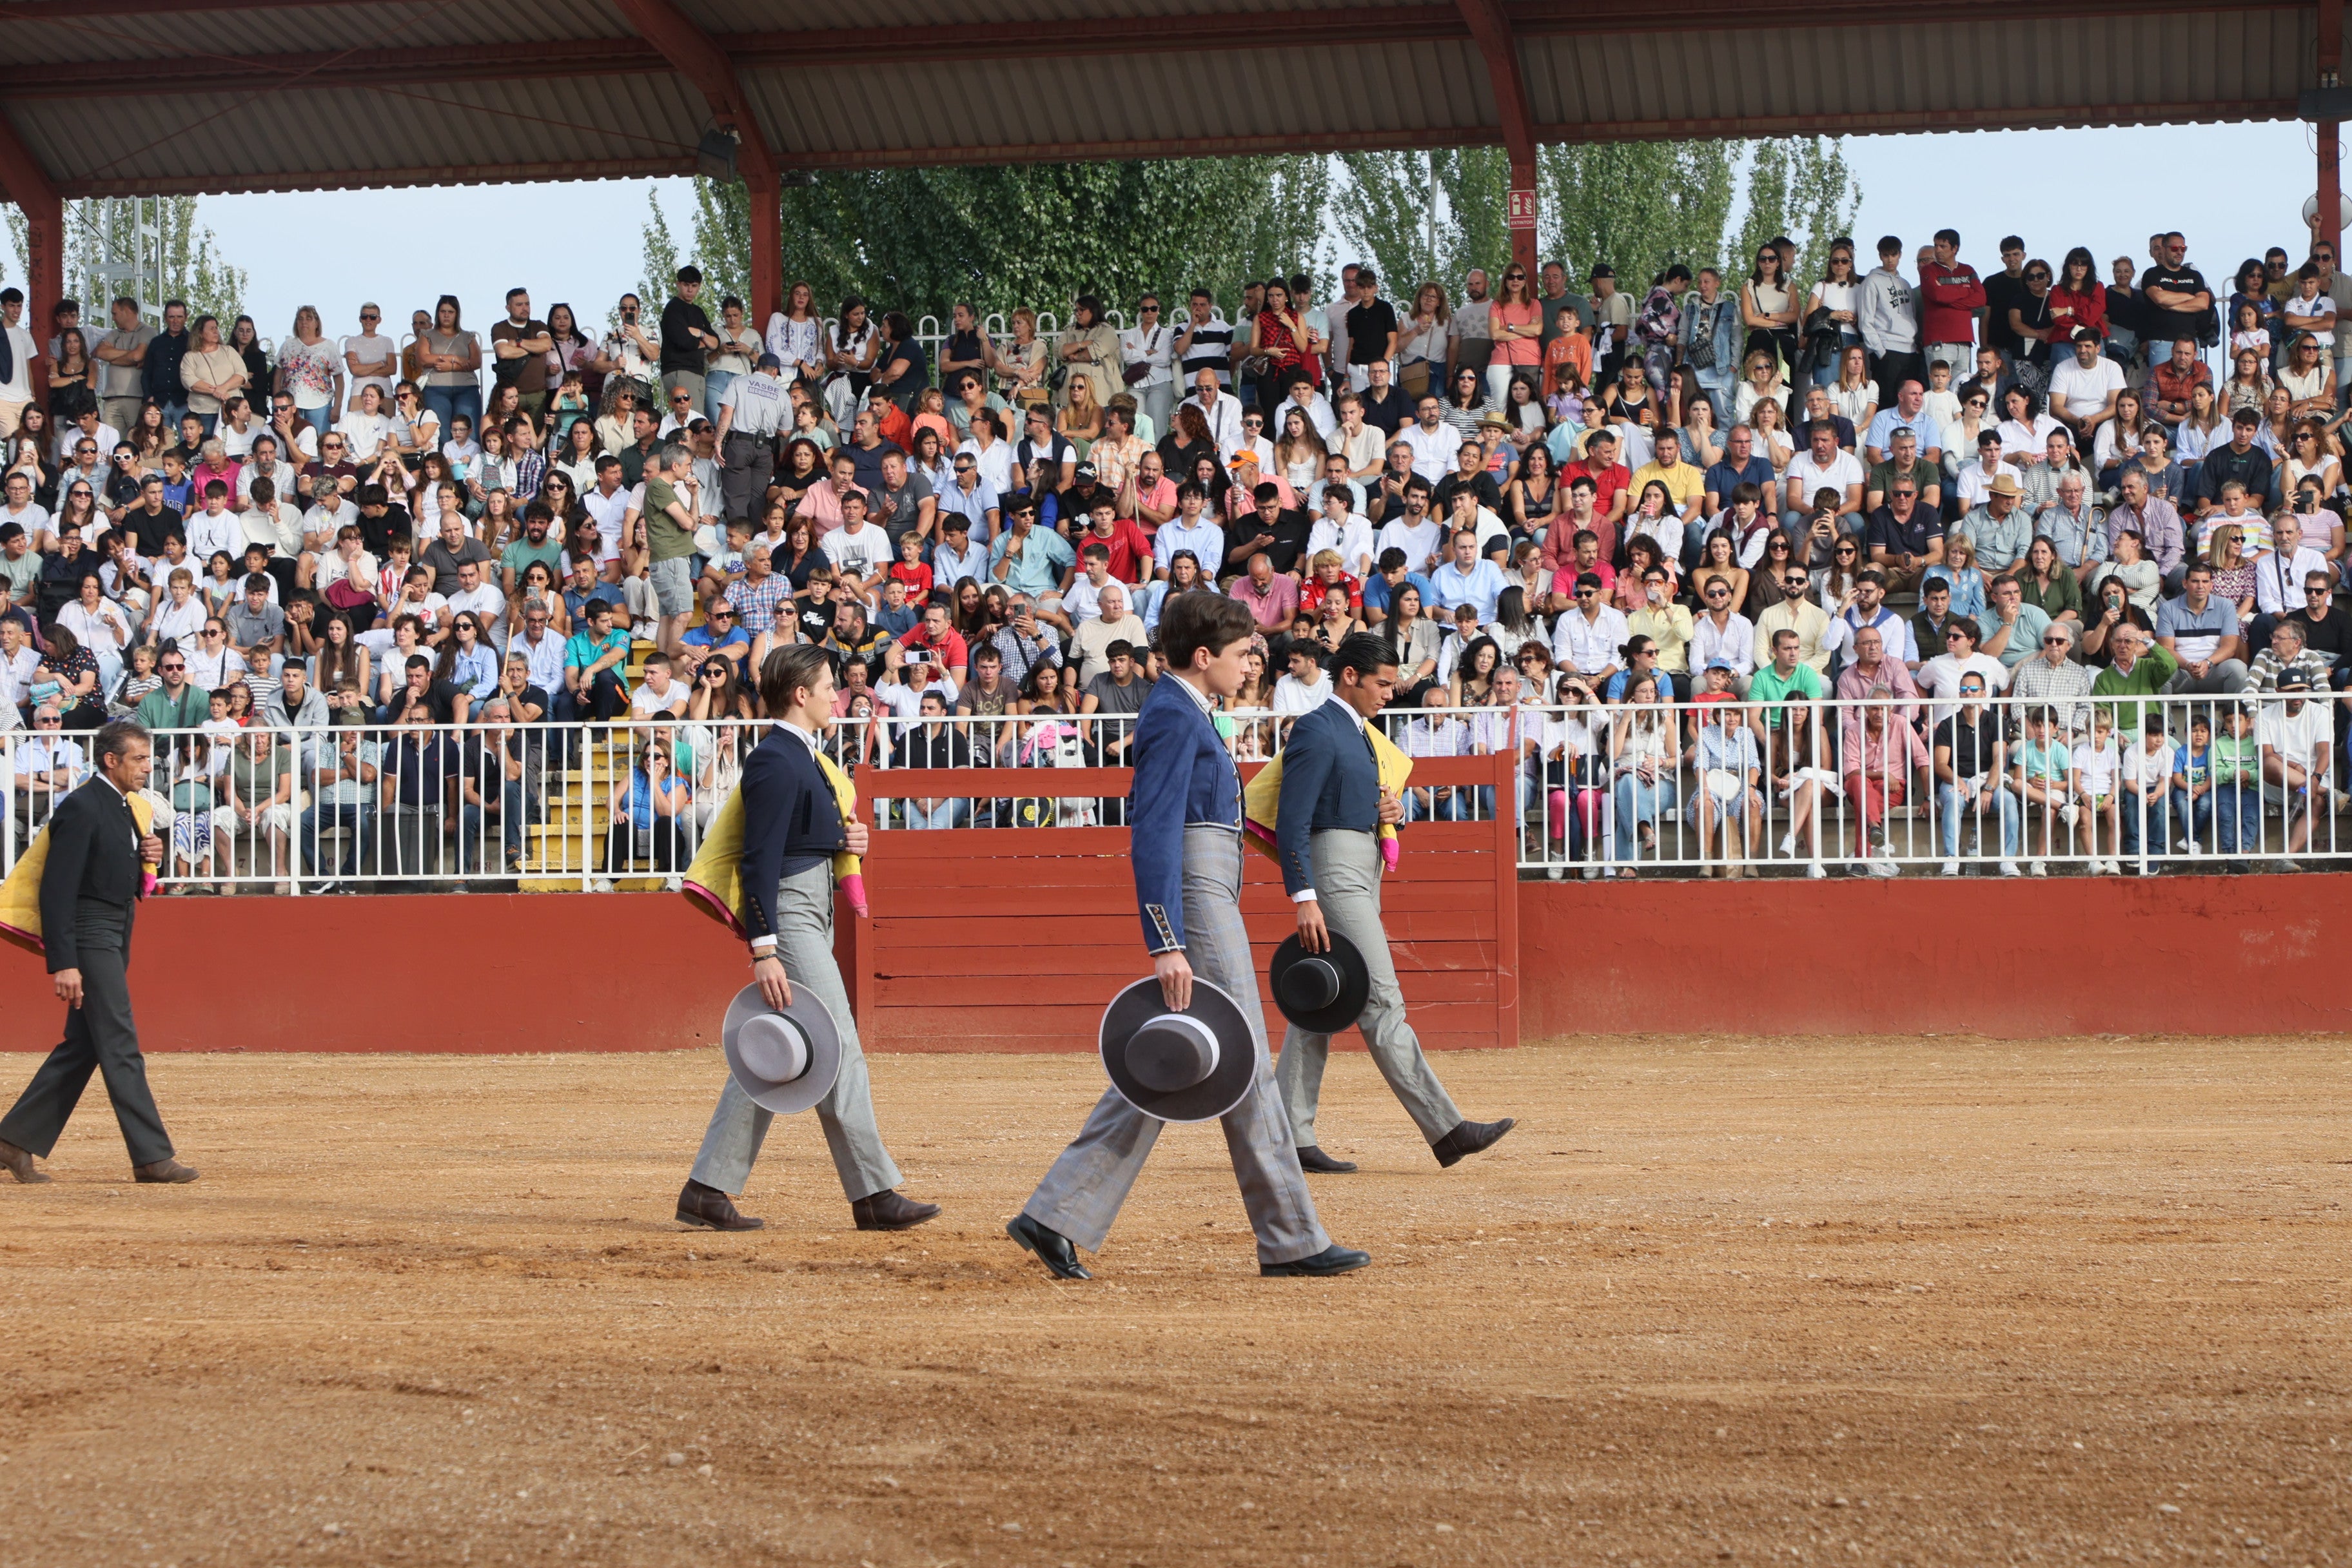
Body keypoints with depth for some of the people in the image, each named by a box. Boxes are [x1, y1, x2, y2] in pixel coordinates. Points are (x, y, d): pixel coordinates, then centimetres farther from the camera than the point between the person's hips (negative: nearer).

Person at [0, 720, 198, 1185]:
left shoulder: (123, 807, 14)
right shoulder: (81, 808, -15)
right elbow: (57, 889, -19)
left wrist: (148, 859, 0)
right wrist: (62, 963, -23)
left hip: (115, 939, 10)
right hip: (89, 936, -10)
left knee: (82, 1047, 11)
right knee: (121, 1047, -9)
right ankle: (151, 1156, -9)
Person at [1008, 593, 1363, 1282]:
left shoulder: (1186, 713, 18)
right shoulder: (1175, 717, -13)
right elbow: (1153, 836, -20)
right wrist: (1166, 945, -26)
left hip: (1208, 899, 10)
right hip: (1195, 898, -10)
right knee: (1247, 1069, -4)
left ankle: (1055, 1218, 6)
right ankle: (1291, 1240, 1)